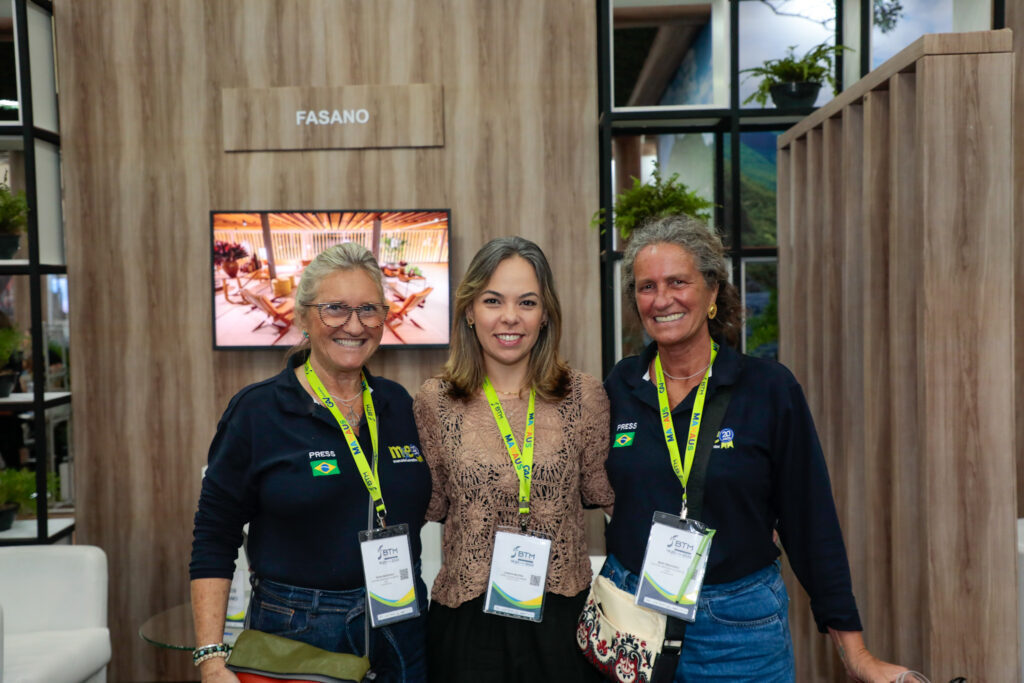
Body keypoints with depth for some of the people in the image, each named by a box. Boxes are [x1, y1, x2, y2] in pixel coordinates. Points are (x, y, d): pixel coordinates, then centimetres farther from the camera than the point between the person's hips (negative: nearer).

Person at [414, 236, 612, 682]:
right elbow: (432, 502, 5)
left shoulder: (584, 396, -4)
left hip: (564, 612, 1)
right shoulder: (435, 401, -4)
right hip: (466, 617, 0)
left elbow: (601, 491, 7)